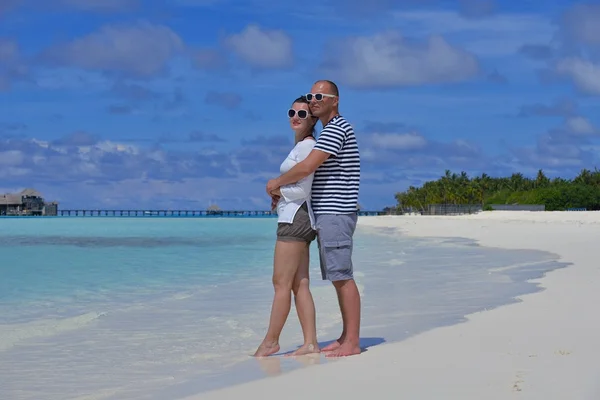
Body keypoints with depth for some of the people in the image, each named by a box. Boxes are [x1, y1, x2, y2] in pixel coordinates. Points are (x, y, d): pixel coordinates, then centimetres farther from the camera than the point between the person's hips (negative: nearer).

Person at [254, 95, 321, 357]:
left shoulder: (306, 146, -12)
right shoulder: (301, 147, 19)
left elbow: (304, 190, -17)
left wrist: (276, 190, -2)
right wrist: (280, 195, 9)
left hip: (295, 217, -10)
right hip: (298, 219, 10)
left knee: (281, 283, -4)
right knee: (300, 285, 6)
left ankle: (271, 341, 2)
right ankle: (310, 343, 5)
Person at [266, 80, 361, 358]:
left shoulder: (337, 129, -13)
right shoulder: (329, 131, 20)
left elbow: (307, 168, -21)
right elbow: (314, 175, 27)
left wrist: (277, 182, -6)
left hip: (336, 214, -10)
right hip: (327, 214, 10)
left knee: (343, 277, -9)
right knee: (338, 278, 11)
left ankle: (352, 342, -8)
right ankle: (346, 337, 16)